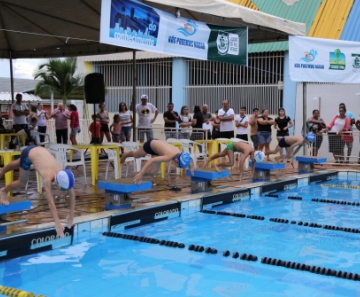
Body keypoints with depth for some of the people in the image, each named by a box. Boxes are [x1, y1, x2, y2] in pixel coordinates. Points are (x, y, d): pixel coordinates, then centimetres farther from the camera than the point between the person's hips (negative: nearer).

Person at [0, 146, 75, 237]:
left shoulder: (63, 175, -27)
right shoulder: (48, 178, -41)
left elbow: (72, 194, -14)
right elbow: (51, 203, -45)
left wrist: (71, 214, -13)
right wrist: (57, 224, -48)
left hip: (39, 150, 6)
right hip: (28, 153, -6)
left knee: (18, 165, 33)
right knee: (22, 182, 6)